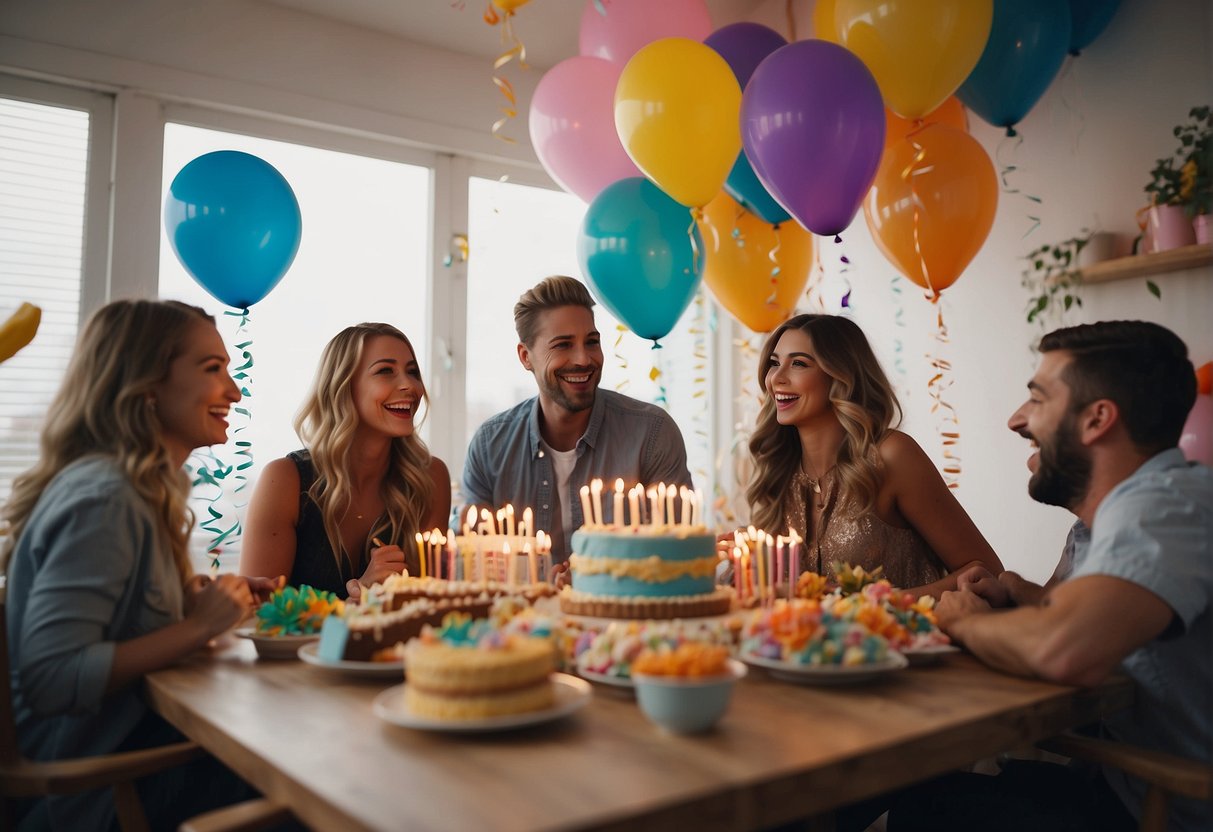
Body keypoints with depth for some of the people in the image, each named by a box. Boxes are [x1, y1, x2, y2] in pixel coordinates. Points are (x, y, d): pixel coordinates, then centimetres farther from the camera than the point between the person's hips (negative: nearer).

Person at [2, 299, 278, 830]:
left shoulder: (144, 491, 7)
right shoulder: (102, 498, -21)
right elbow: (49, 678, -26)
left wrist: (205, 597, 0)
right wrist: (198, 627, -23)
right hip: (92, 787, -8)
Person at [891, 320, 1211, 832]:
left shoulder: (1168, 505, -26)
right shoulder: (1109, 515, 6)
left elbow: (1062, 650, -43)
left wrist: (964, 621, -20)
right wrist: (1014, 599, -1)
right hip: (1130, 786, 8)